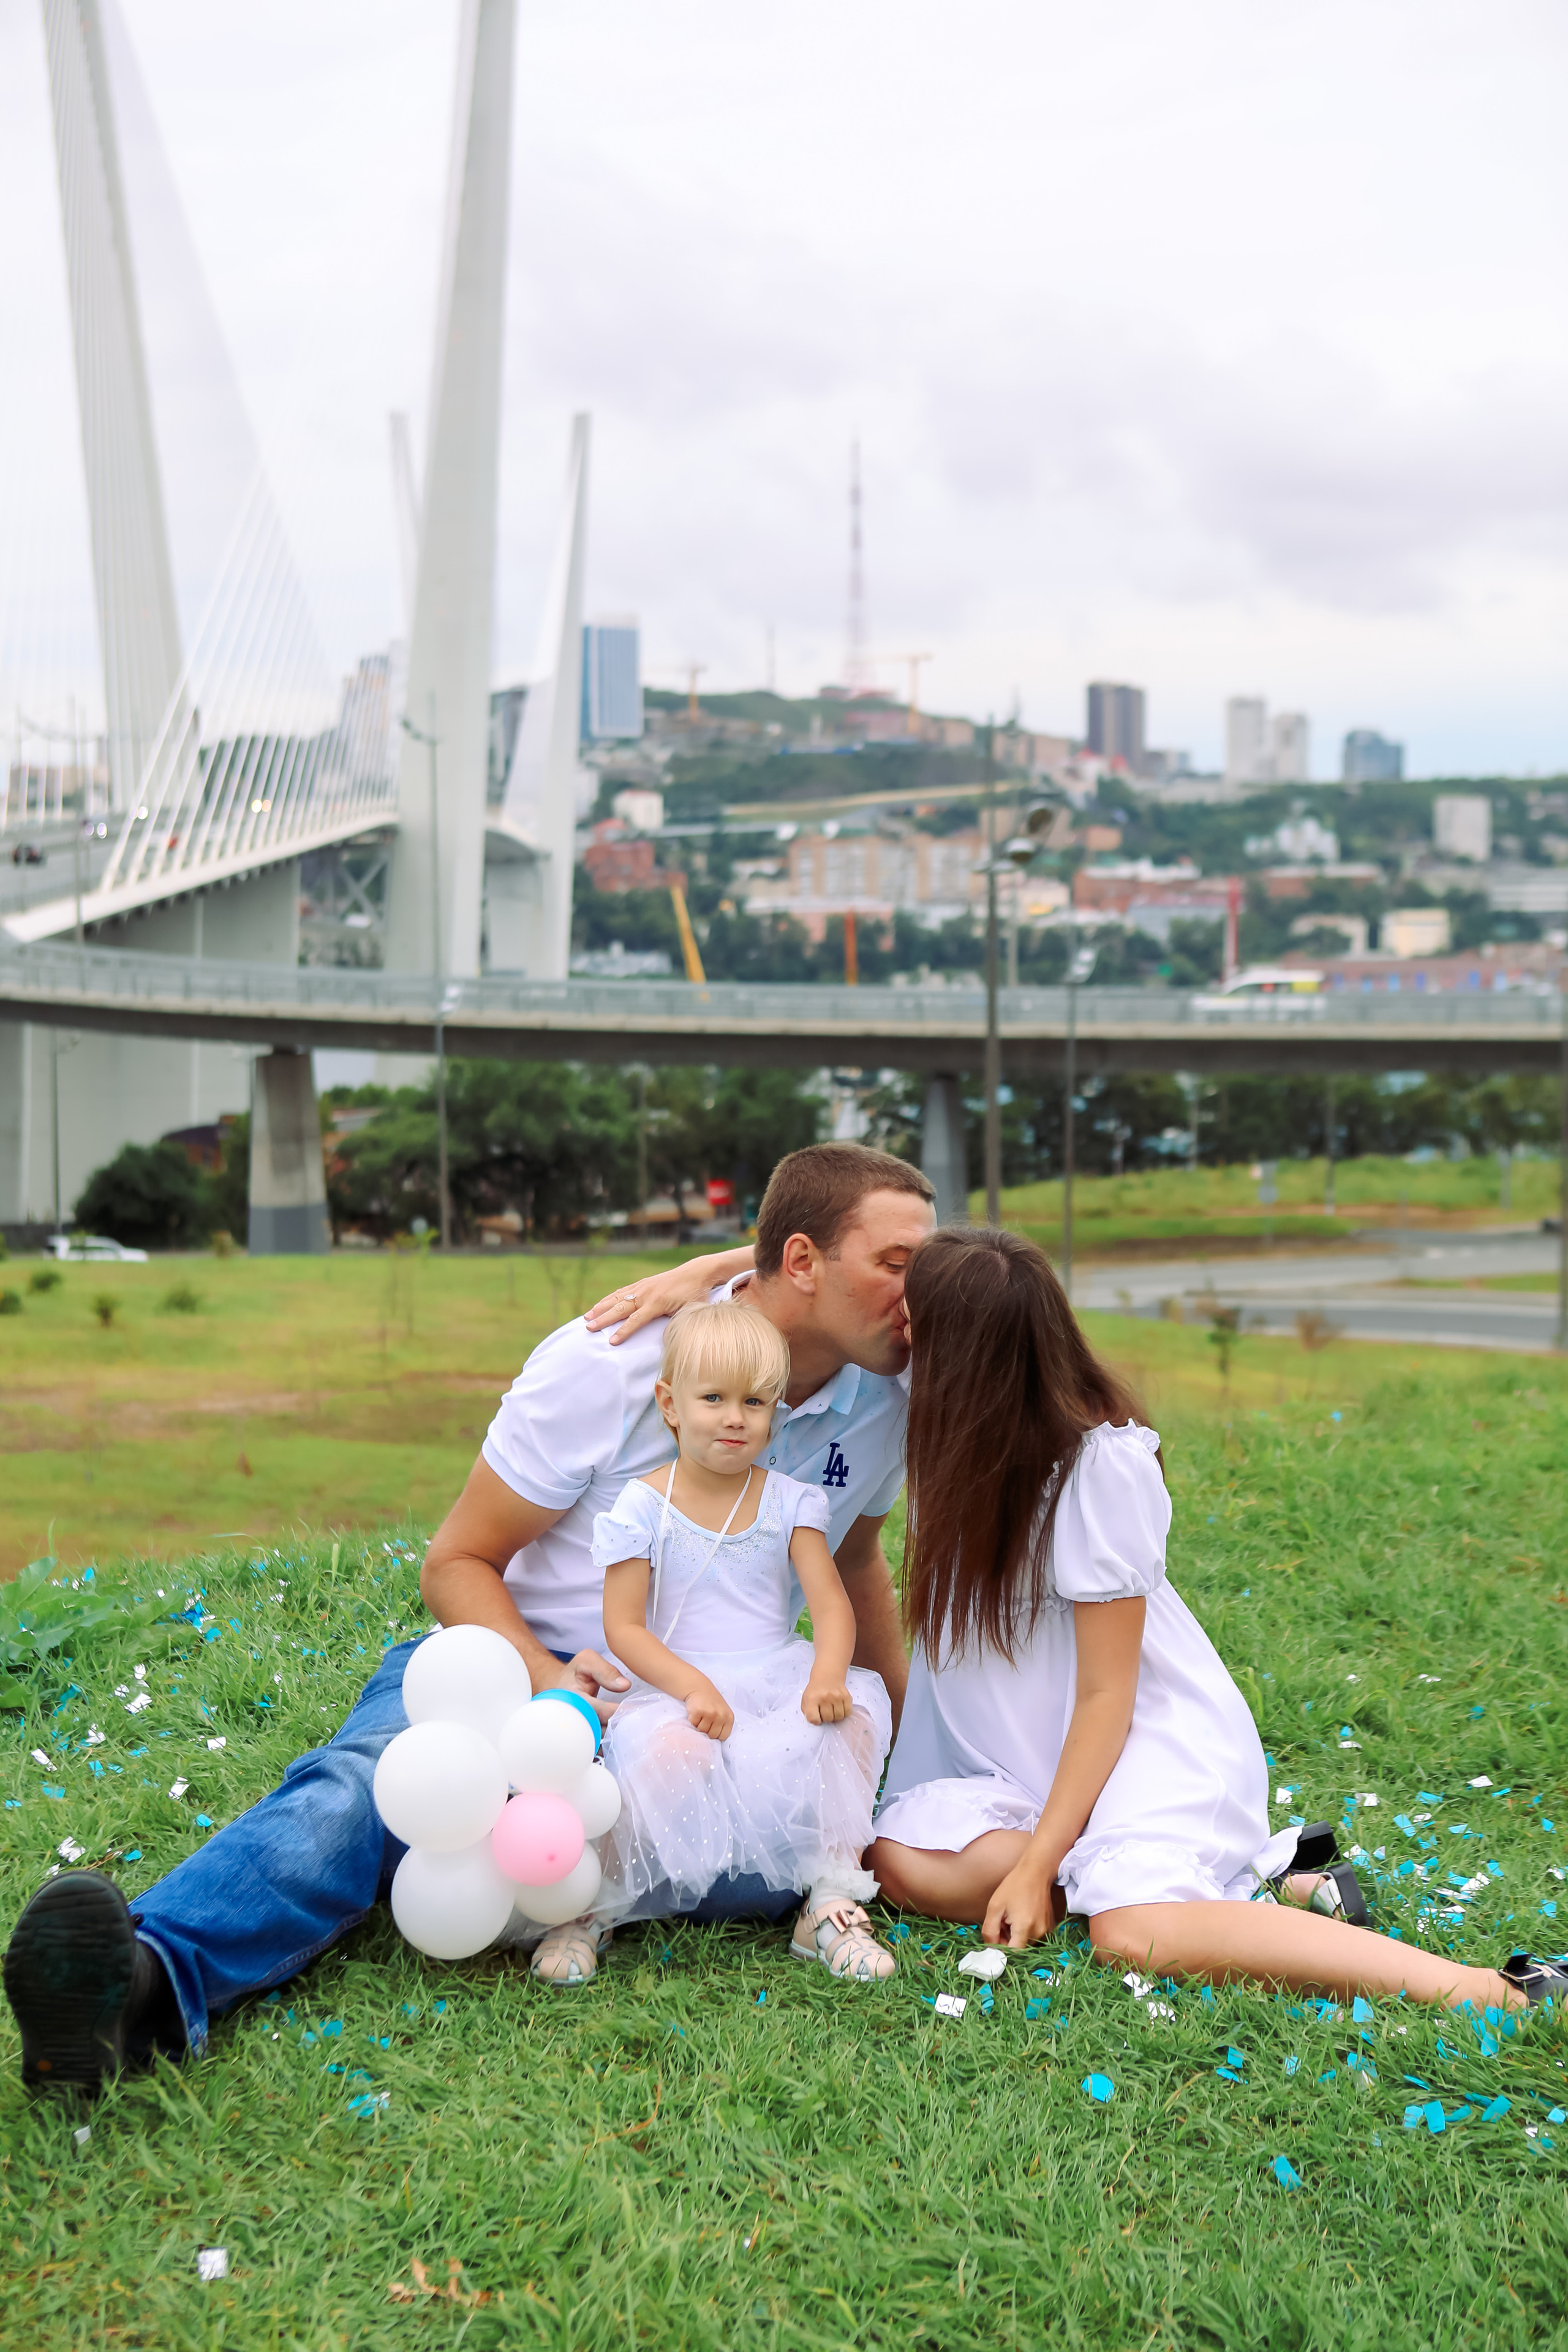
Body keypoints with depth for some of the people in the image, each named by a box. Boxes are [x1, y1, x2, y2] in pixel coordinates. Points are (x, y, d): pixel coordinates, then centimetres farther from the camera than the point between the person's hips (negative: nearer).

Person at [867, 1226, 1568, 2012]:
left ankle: (1497, 1995, -32)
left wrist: (1037, 1867, -19)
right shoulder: (956, 1435, -1)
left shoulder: (1100, 1462, -21)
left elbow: (1106, 1695, -17)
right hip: (1031, 1759, 8)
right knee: (898, 1856, -20)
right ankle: (1228, 1883, -14)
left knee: (1136, 1935, -34)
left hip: (1152, 1737, -8)